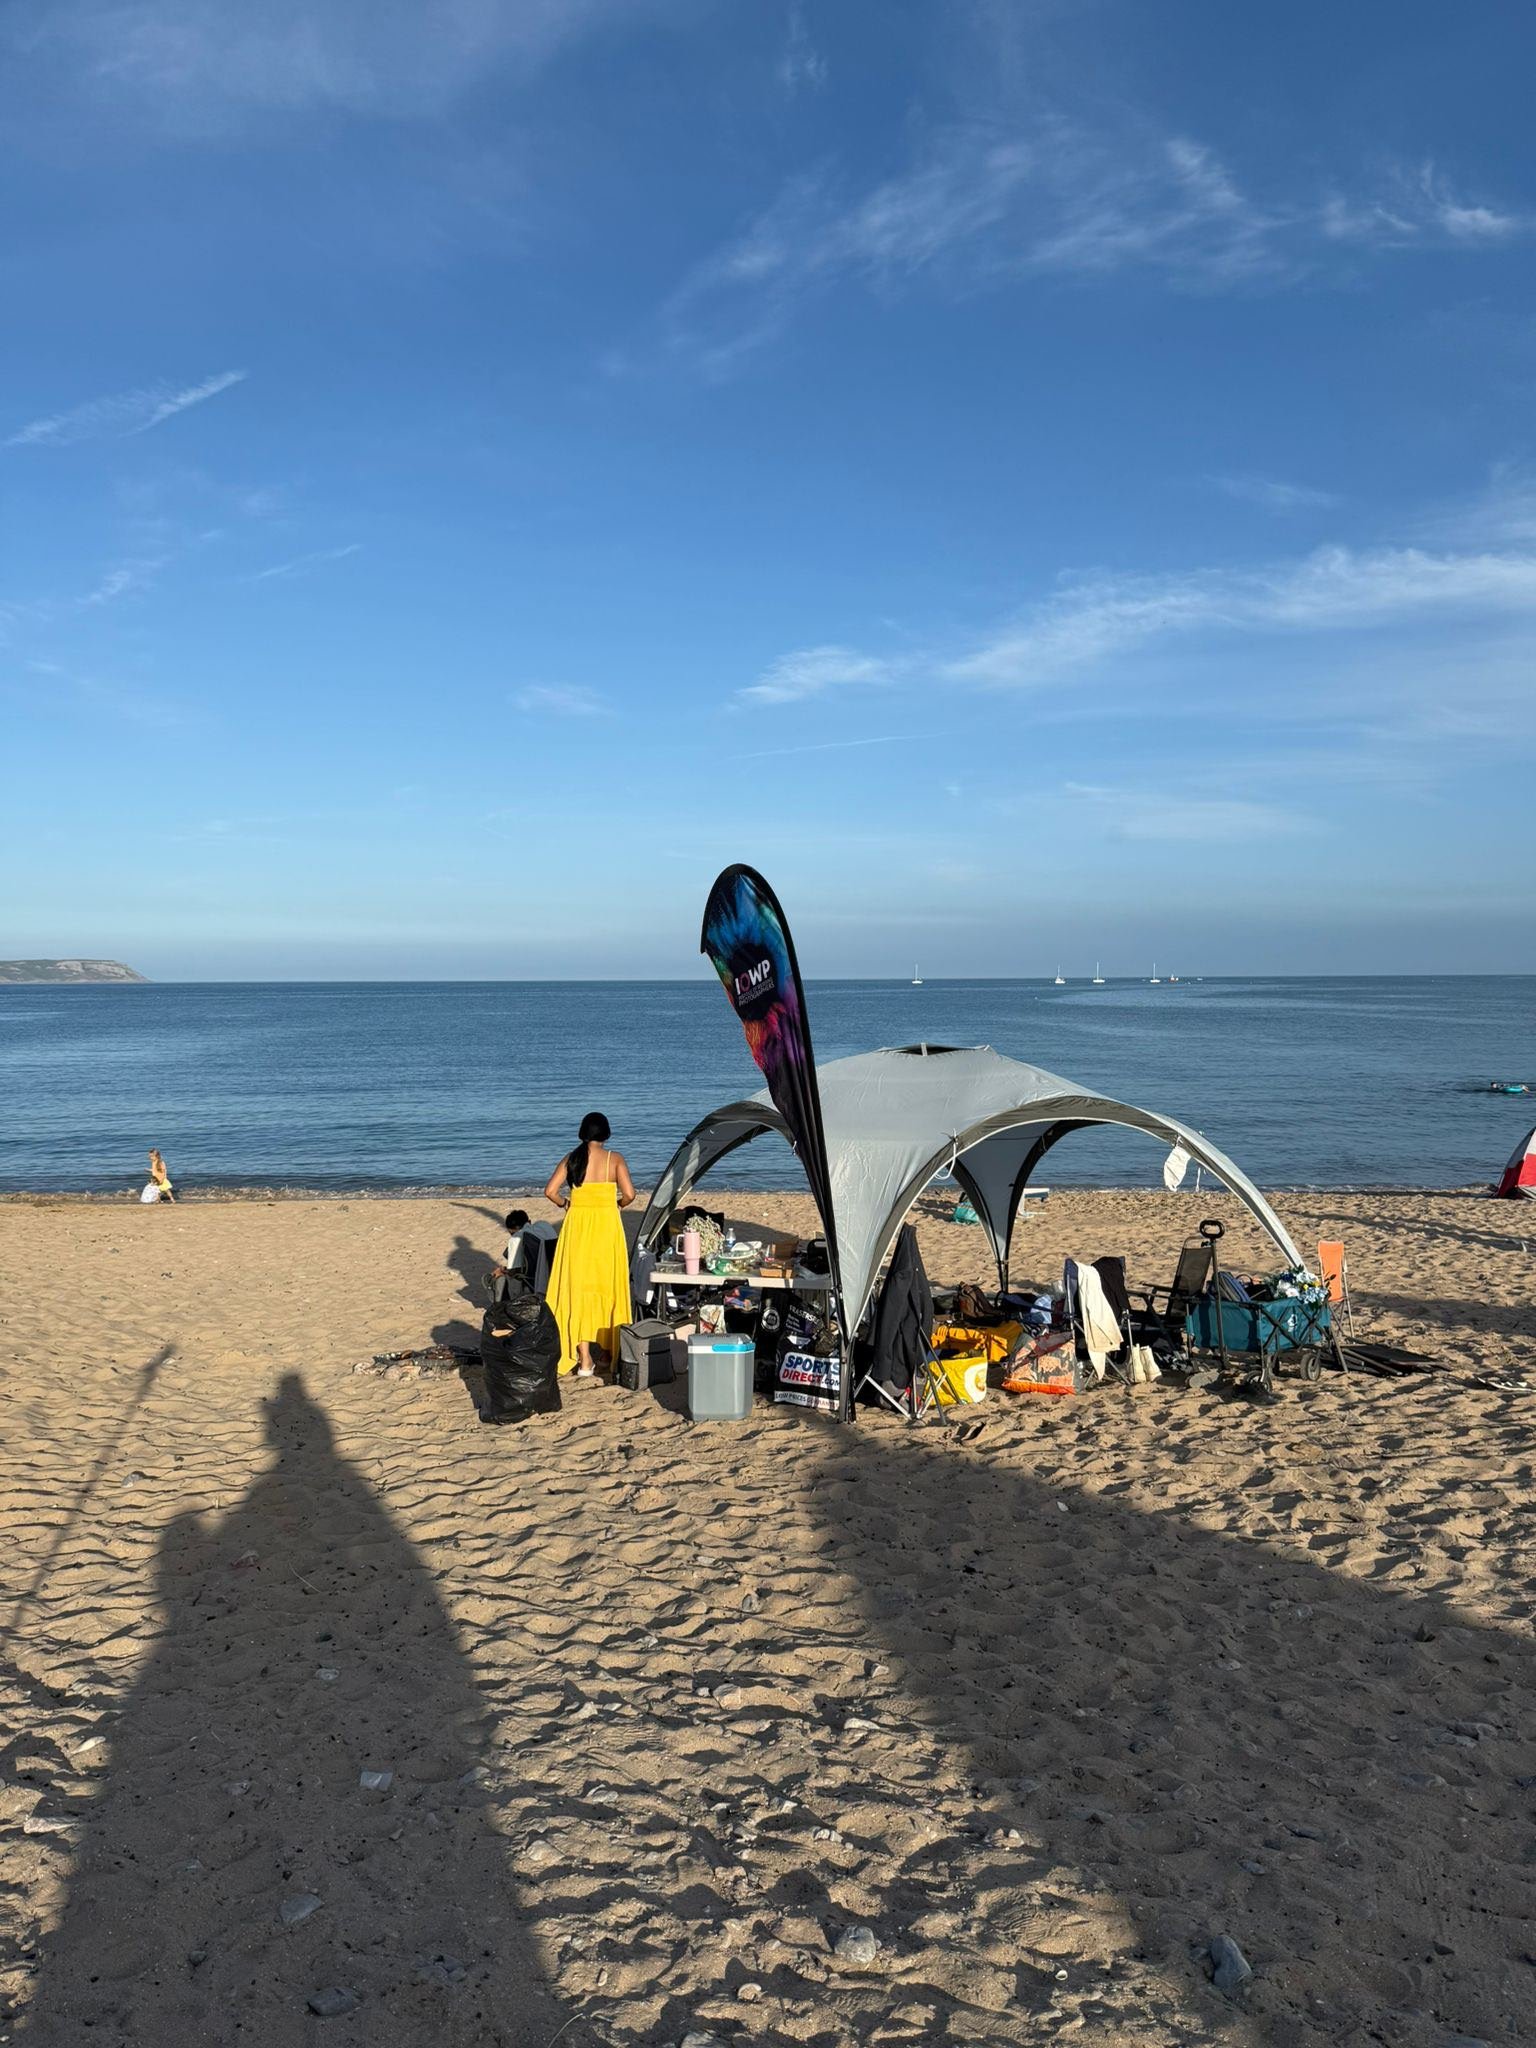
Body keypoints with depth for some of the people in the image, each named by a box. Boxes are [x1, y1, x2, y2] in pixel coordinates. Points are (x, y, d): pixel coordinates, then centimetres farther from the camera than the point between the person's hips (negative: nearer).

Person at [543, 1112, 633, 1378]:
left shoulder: (571, 1158, 2)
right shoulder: (614, 1158, -3)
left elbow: (550, 1191, -5)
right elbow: (629, 1194, -12)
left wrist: (566, 1204, 13)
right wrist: (617, 1204, 9)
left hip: (577, 1226, 1)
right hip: (607, 1225, -1)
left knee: (578, 1288, 5)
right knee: (608, 1287, 13)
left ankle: (584, 1359, 2)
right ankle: (612, 1348, 25)